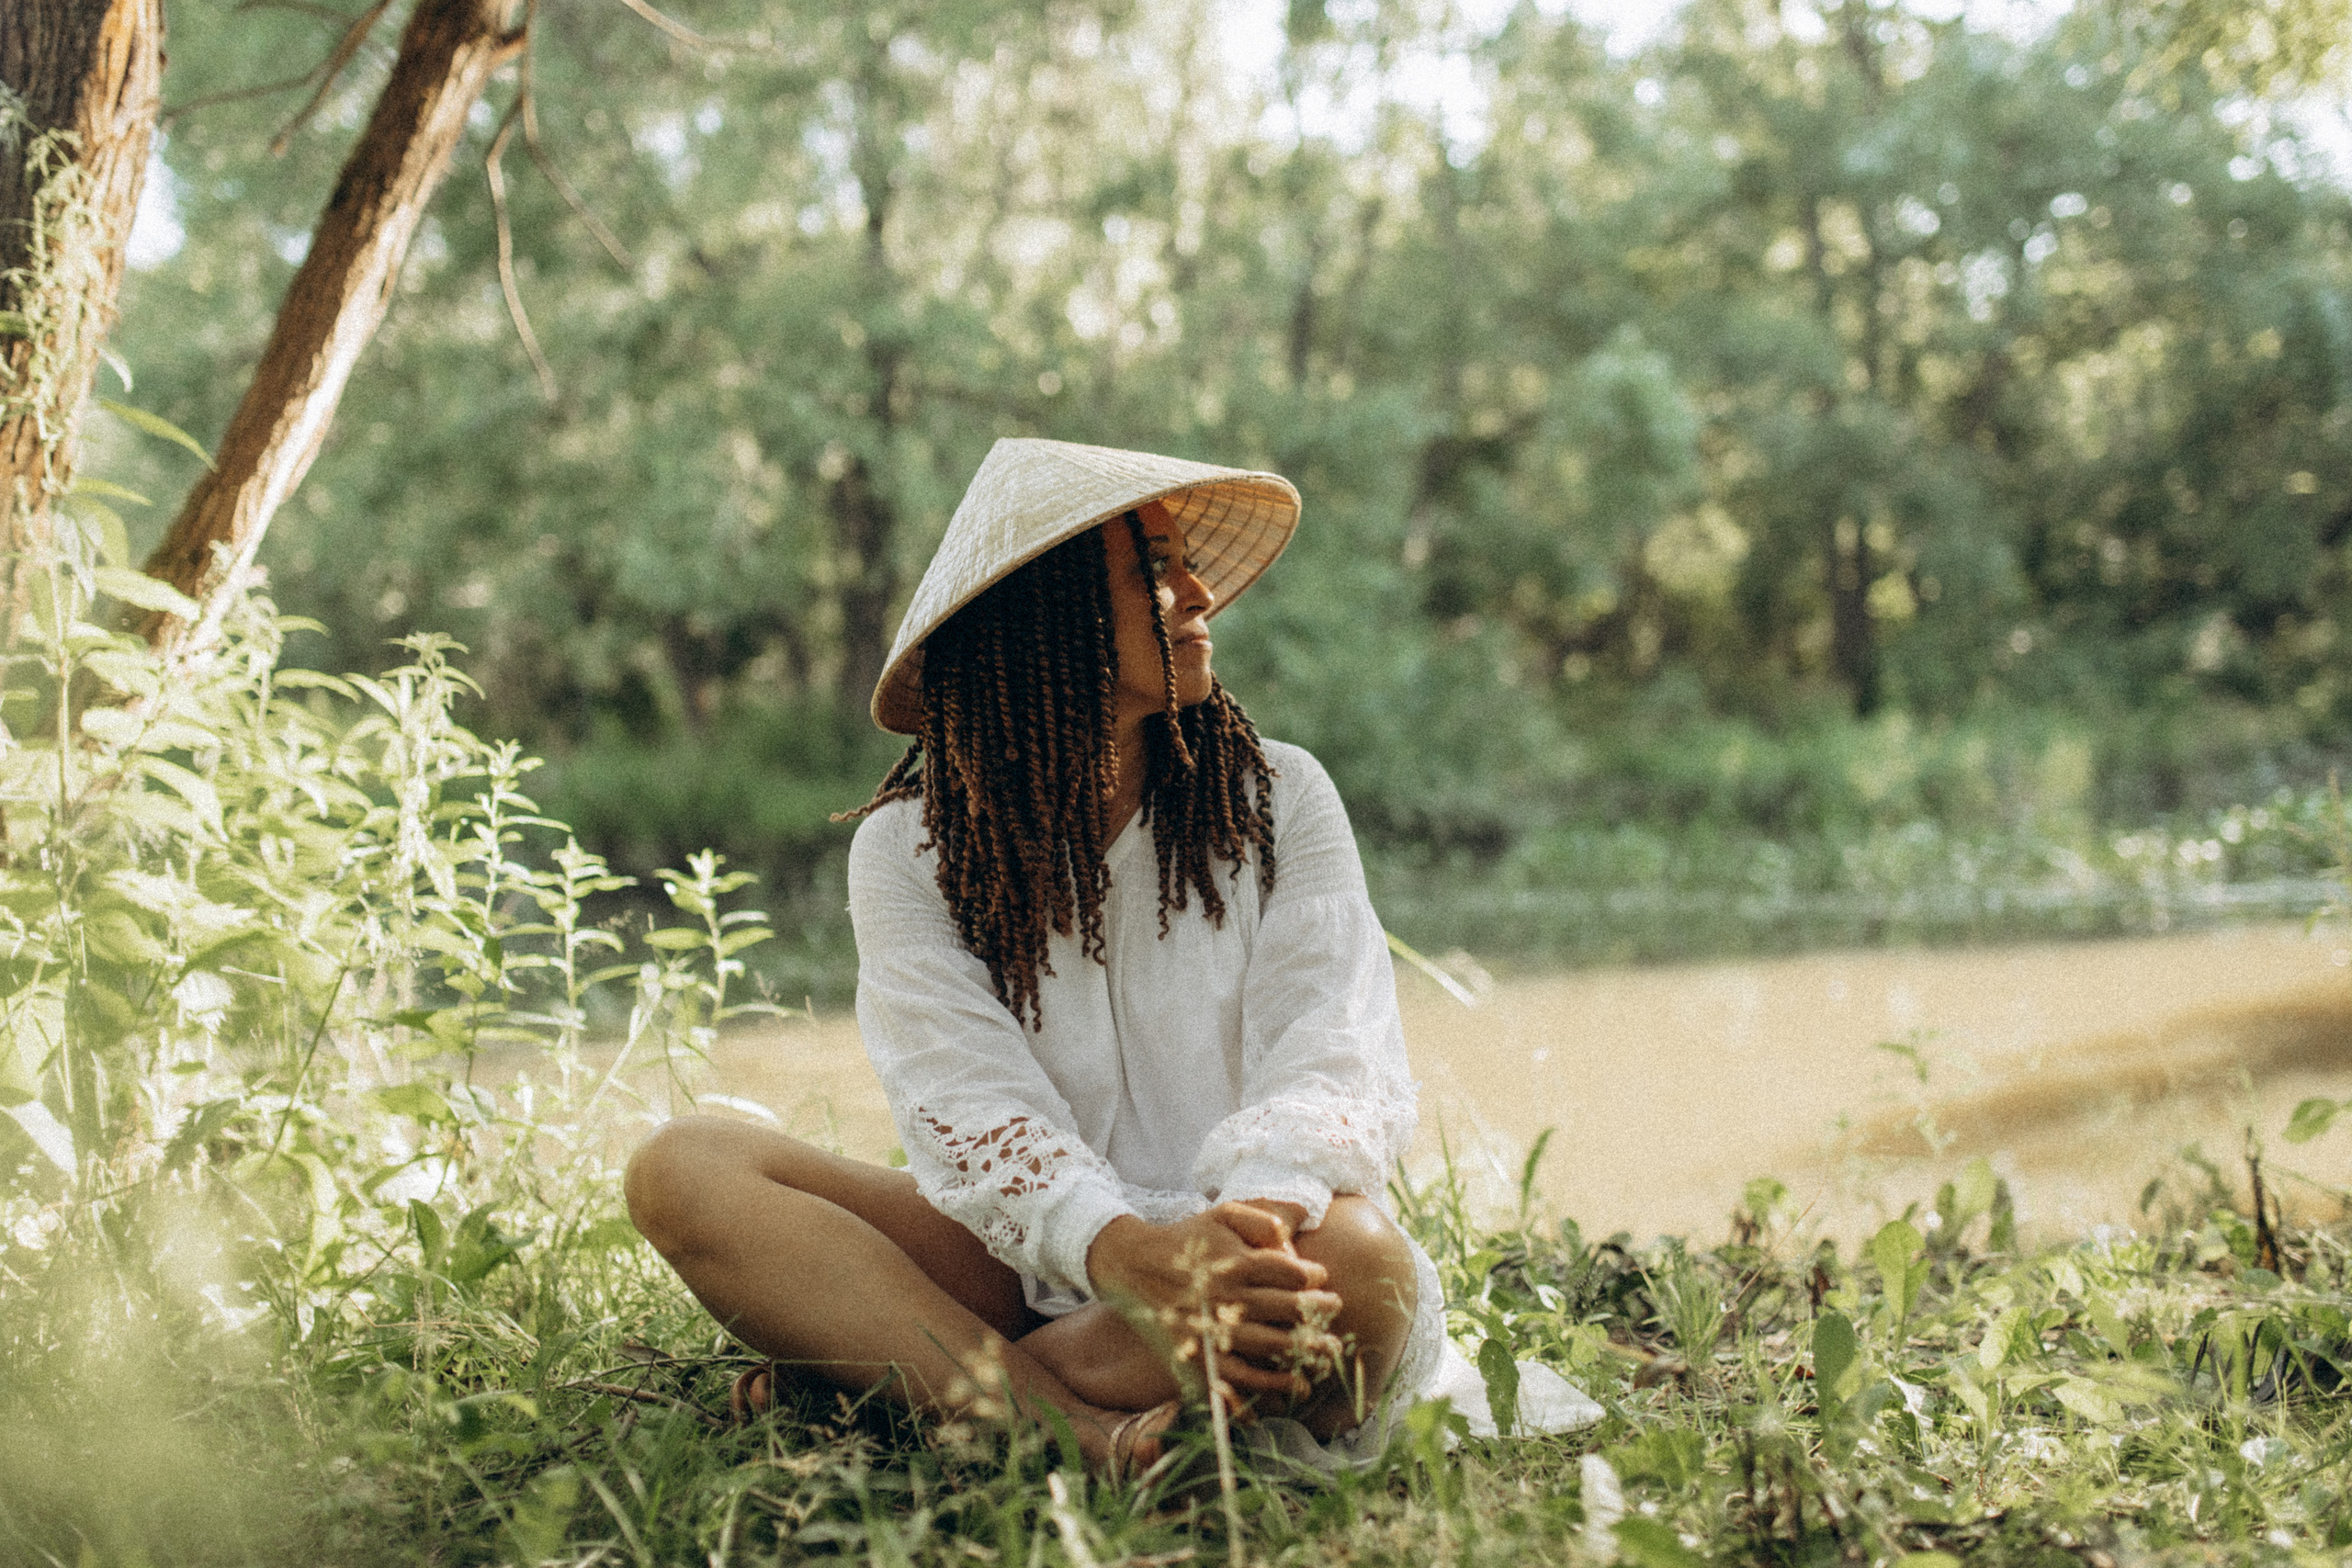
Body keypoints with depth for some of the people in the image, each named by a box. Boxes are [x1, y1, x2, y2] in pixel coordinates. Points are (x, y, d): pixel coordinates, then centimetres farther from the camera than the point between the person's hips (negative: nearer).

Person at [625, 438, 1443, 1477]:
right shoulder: (909, 847, 1)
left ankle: (893, 1372, -21)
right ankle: (1083, 1432, -34)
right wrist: (1127, 1254, -35)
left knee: (1356, 1267, -37)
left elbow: (1339, 1064, -10)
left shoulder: (1278, 800, 3)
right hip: (1036, 1264, 1)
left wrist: (1255, 1221, -35)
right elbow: (971, 1105, -13)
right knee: (682, 1170, -19)